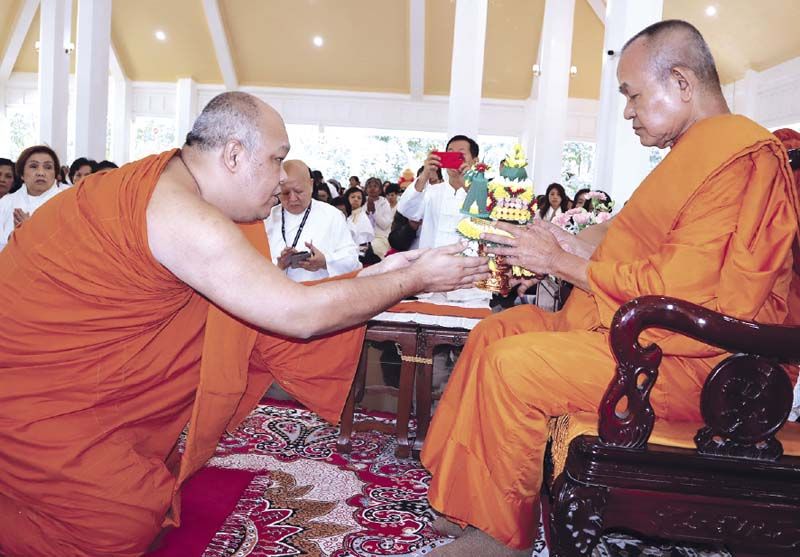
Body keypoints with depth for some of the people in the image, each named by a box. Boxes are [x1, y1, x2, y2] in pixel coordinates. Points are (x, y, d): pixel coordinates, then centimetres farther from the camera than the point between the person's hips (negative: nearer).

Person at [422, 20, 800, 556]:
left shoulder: (739, 155, -17)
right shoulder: (701, 150, 17)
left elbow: (680, 286, -25)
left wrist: (561, 261, -14)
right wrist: (570, 244, 8)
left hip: (693, 361, -11)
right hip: (646, 332, 11)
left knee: (514, 365, -24)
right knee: (496, 332, 5)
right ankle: (465, 505, 8)